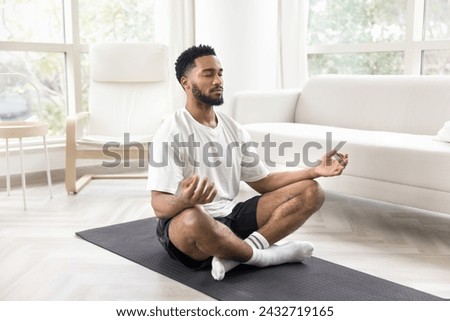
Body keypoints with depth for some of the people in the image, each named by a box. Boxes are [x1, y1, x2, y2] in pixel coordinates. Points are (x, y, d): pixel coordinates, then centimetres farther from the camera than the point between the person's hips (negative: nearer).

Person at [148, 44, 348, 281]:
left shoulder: (234, 129, 9)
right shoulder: (171, 133, -12)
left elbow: (263, 181, 12)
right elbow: (159, 205, -18)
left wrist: (314, 171, -1)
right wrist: (183, 200, -43)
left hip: (231, 216, 7)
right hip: (188, 225, -7)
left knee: (310, 191, -4)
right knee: (193, 218, -44)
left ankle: (233, 255, -21)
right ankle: (263, 255, -14)